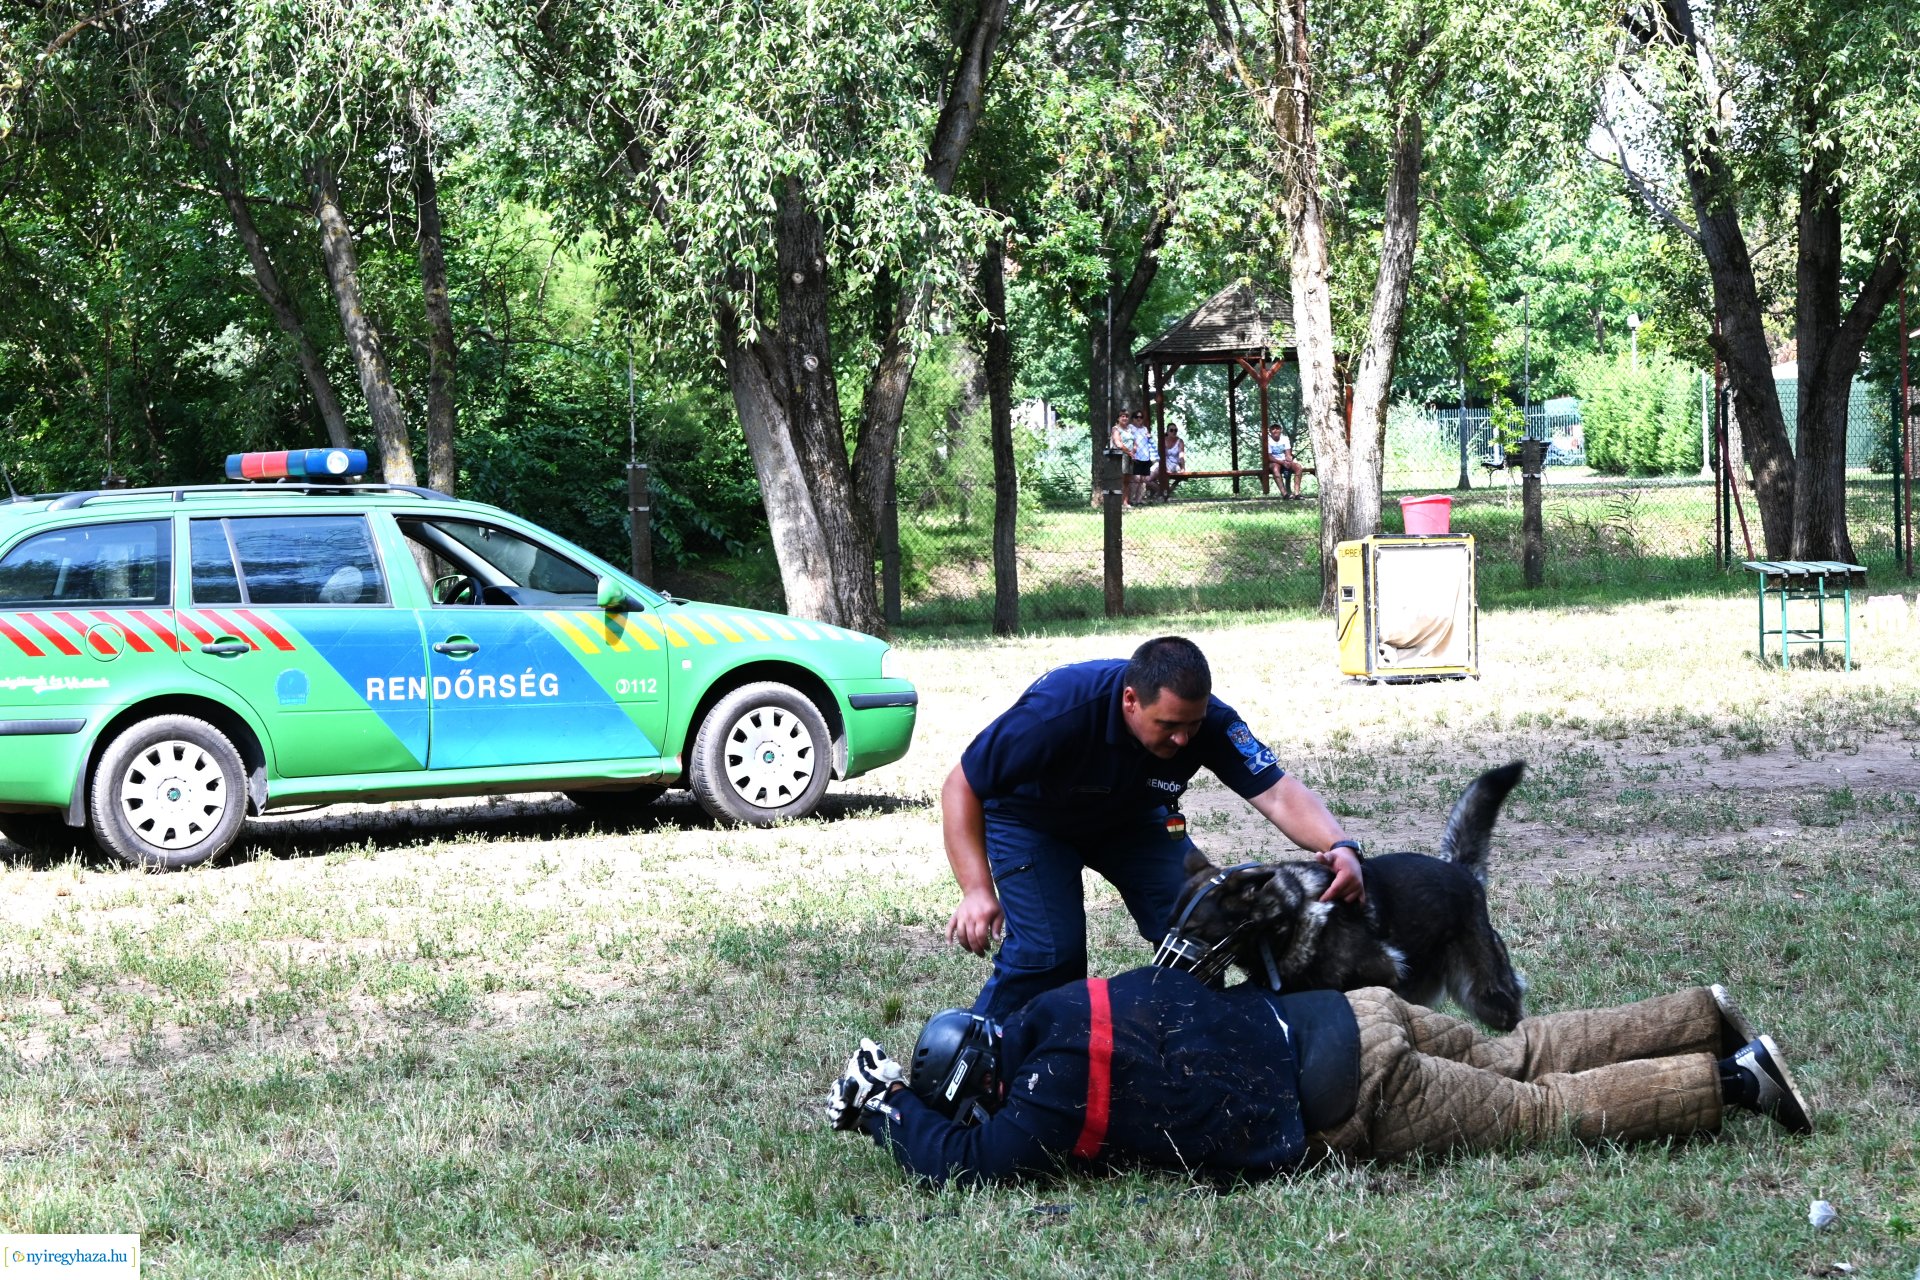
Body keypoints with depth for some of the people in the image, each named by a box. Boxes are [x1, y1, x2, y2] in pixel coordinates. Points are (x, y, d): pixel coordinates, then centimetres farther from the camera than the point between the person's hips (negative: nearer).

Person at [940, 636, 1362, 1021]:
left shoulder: (1208, 720, -29)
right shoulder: (1060, 709, -40)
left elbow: (1277, 792, -32)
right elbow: (961, 787, -33)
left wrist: (1340, 846, -51)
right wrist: (977, 890, -41)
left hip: (1129, 816, 4)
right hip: (1032, 818, -4)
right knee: (1051, 950, -22)